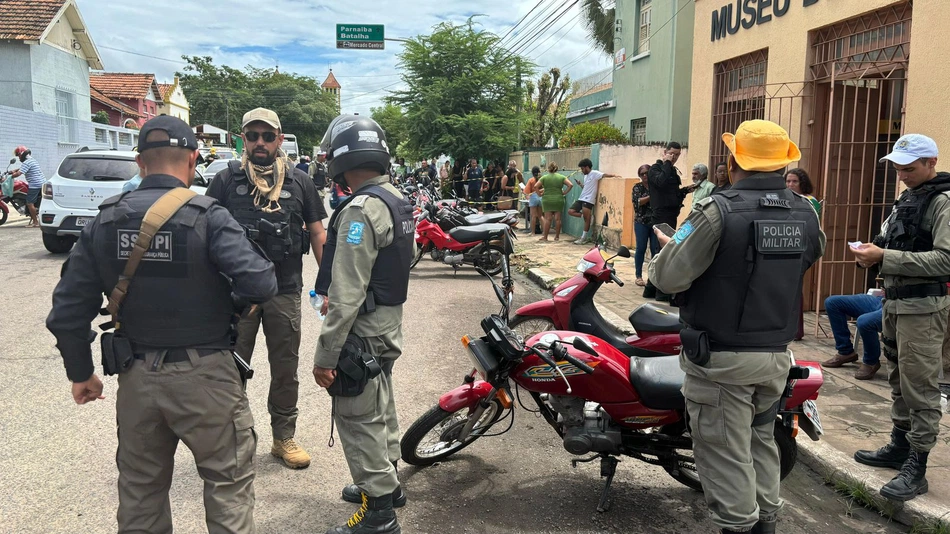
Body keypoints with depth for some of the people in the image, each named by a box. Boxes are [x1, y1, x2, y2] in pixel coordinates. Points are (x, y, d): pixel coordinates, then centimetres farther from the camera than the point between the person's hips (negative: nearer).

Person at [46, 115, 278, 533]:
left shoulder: (103, 223, 0)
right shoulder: (207, 217, -15)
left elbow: (67, 311, 2)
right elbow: (261, 283, -24)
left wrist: (80, 373, 15)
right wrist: (233, 300, -1)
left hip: (136, 377, 5)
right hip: (203, 375, -5)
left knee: (140, 490, 22)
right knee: (228, 484, 11)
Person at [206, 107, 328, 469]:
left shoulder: (299, 181, 5)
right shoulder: (226, 180, 2)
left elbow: (317, 235, 6)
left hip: (286, 291, 1)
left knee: (285, 370, 11)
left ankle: (284, 438, 25)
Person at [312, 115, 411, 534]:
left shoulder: (362, 209, -23)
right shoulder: (398, 200, 7)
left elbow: (347, 293, -26)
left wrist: (325, 354, -21)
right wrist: (332, 298, 23)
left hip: (364, 330, -10)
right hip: (390, 322, 10)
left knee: (359, 418, 1)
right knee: (380, 409, 22)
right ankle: (386, 482, 38)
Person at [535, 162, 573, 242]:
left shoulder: (544, 177, 1)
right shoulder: (561, 177, 5)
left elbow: (535, 187, -8)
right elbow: (570, 185, -4)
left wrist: (540, 194, 2)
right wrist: (565, 193, 3)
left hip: (547, 200, -1)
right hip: (558, 200, 1)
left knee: (548, 219, -1)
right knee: (557, 219, 5)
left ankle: (545, 237, 0)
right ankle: (557, 236, 10)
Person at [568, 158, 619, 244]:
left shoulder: (594, 173, -7)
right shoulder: (586, 176, 20)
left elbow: (604, 175, -21)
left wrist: (614, 175, -36)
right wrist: (580, 184, 10)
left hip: (588, 200, -9)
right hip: (581, 198, 9)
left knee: (586, 219, -3)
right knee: (570, 212, 1)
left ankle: (584, 238, 6)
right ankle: (588, 216, 5)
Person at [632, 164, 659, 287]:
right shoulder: (637, 187, 5)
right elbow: (638, 202, -10)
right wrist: (651, 196, -18)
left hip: (656, 222, 1)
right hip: (641, 222, -1)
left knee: (656, 249, 0)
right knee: (641, 248, 0)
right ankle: (639, 276, 8)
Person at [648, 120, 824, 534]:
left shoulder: (720, 211, -19)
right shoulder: (806, 216, 1)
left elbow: (670, 278, -19)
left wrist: (667, 250, 2)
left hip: (721, 358, -7)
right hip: (776, 354, 7)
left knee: (726, 452, 5)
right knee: (761, 441, 23)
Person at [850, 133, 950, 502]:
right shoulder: (908, 198, 15)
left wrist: (885, 258, -24)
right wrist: (871, 252, 1)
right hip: (895, 301, 9)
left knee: (920, 388, -5)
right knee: (899, 381, 17)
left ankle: (916, 468, 1)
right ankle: (900, 446, 29)